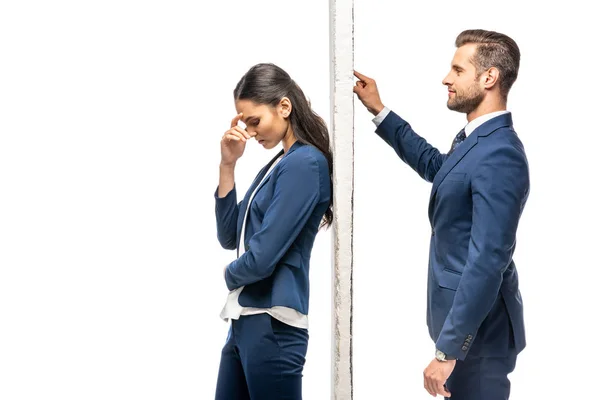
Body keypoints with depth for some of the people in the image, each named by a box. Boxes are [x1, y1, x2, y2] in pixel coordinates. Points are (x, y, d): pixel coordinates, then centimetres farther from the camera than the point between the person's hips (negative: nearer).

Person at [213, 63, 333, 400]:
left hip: (272, 325, -9)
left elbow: (263, 256, -19)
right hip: (245, 320, 9)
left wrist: (232, 275, 3)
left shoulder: (305, 163, -13)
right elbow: (230, 237, 14)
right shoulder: (276, 165, 15)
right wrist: (228, 166, 6)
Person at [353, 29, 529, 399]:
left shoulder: (499, 156, -25)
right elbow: (435, 165, 29)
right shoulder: (475, 139, 6)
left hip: (477, 326, -10)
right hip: (462, 314, 10)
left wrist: (448, 349, -27)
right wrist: (379, 111, 24)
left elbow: (487, 261, -29)